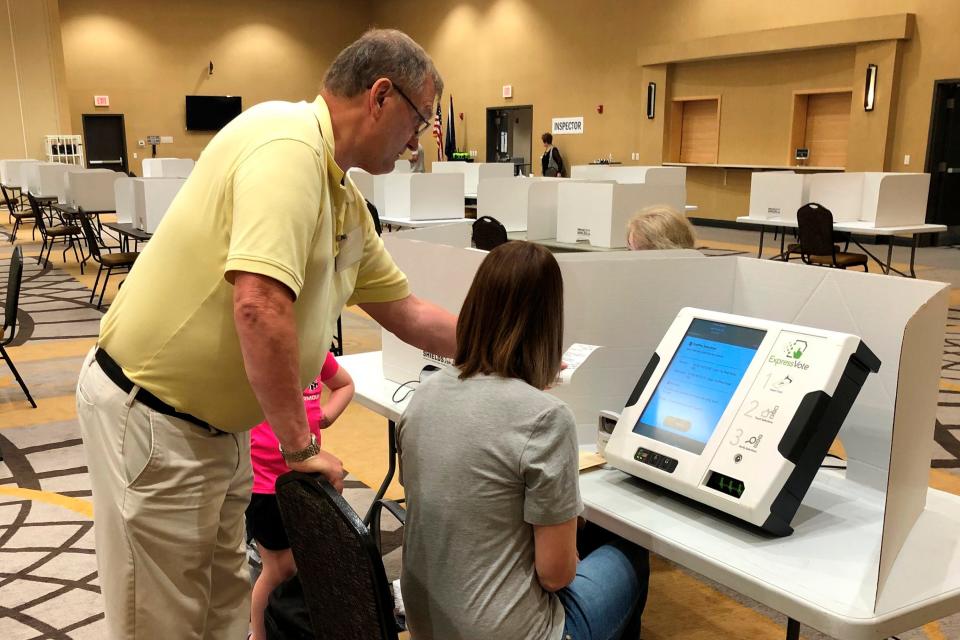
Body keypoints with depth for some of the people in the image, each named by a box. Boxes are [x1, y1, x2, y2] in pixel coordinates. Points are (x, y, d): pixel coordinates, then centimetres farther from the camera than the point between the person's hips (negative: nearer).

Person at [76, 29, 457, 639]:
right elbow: (260, 304, -32)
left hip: (218, 423, 9)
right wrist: (302, 446, -23)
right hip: (150, 416, -9)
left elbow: (405, 310, 17)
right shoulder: (287, 143, -22)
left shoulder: (348, 203, 8)